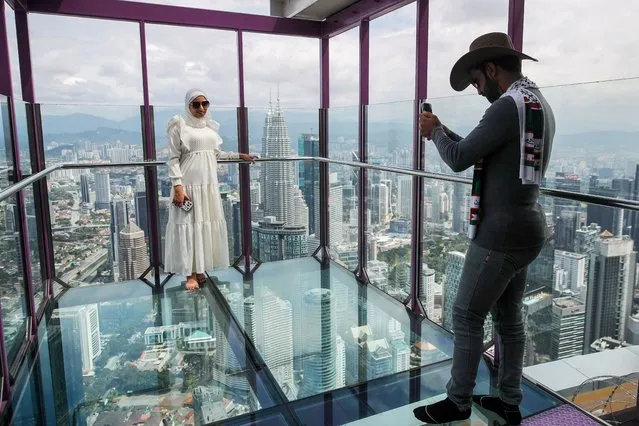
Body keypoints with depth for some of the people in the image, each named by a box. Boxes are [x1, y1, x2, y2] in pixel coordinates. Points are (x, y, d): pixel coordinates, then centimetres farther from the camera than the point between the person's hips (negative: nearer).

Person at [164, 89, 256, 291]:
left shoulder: (210, 126, 13)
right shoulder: (179, 125, -4)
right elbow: (173, 159, -7)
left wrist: (239, 156, 23)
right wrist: (177, 186, -16)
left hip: (209, 183, 6)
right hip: (189, 184, -6)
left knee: (208, 225, 7)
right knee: (189, 225, -3)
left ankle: (200, 269, 18)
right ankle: (190, 274, 4)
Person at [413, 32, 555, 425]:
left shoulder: (508, 106, -17)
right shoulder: (540, 105, 15)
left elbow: (459, 160, -16)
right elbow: (482, 154, 21)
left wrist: (435, 132, 1)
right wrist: (446, 133, 15)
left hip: (501, 232, -10)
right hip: (526, 228, 10)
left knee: (467, 316, 2)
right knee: (509, 316, 16)